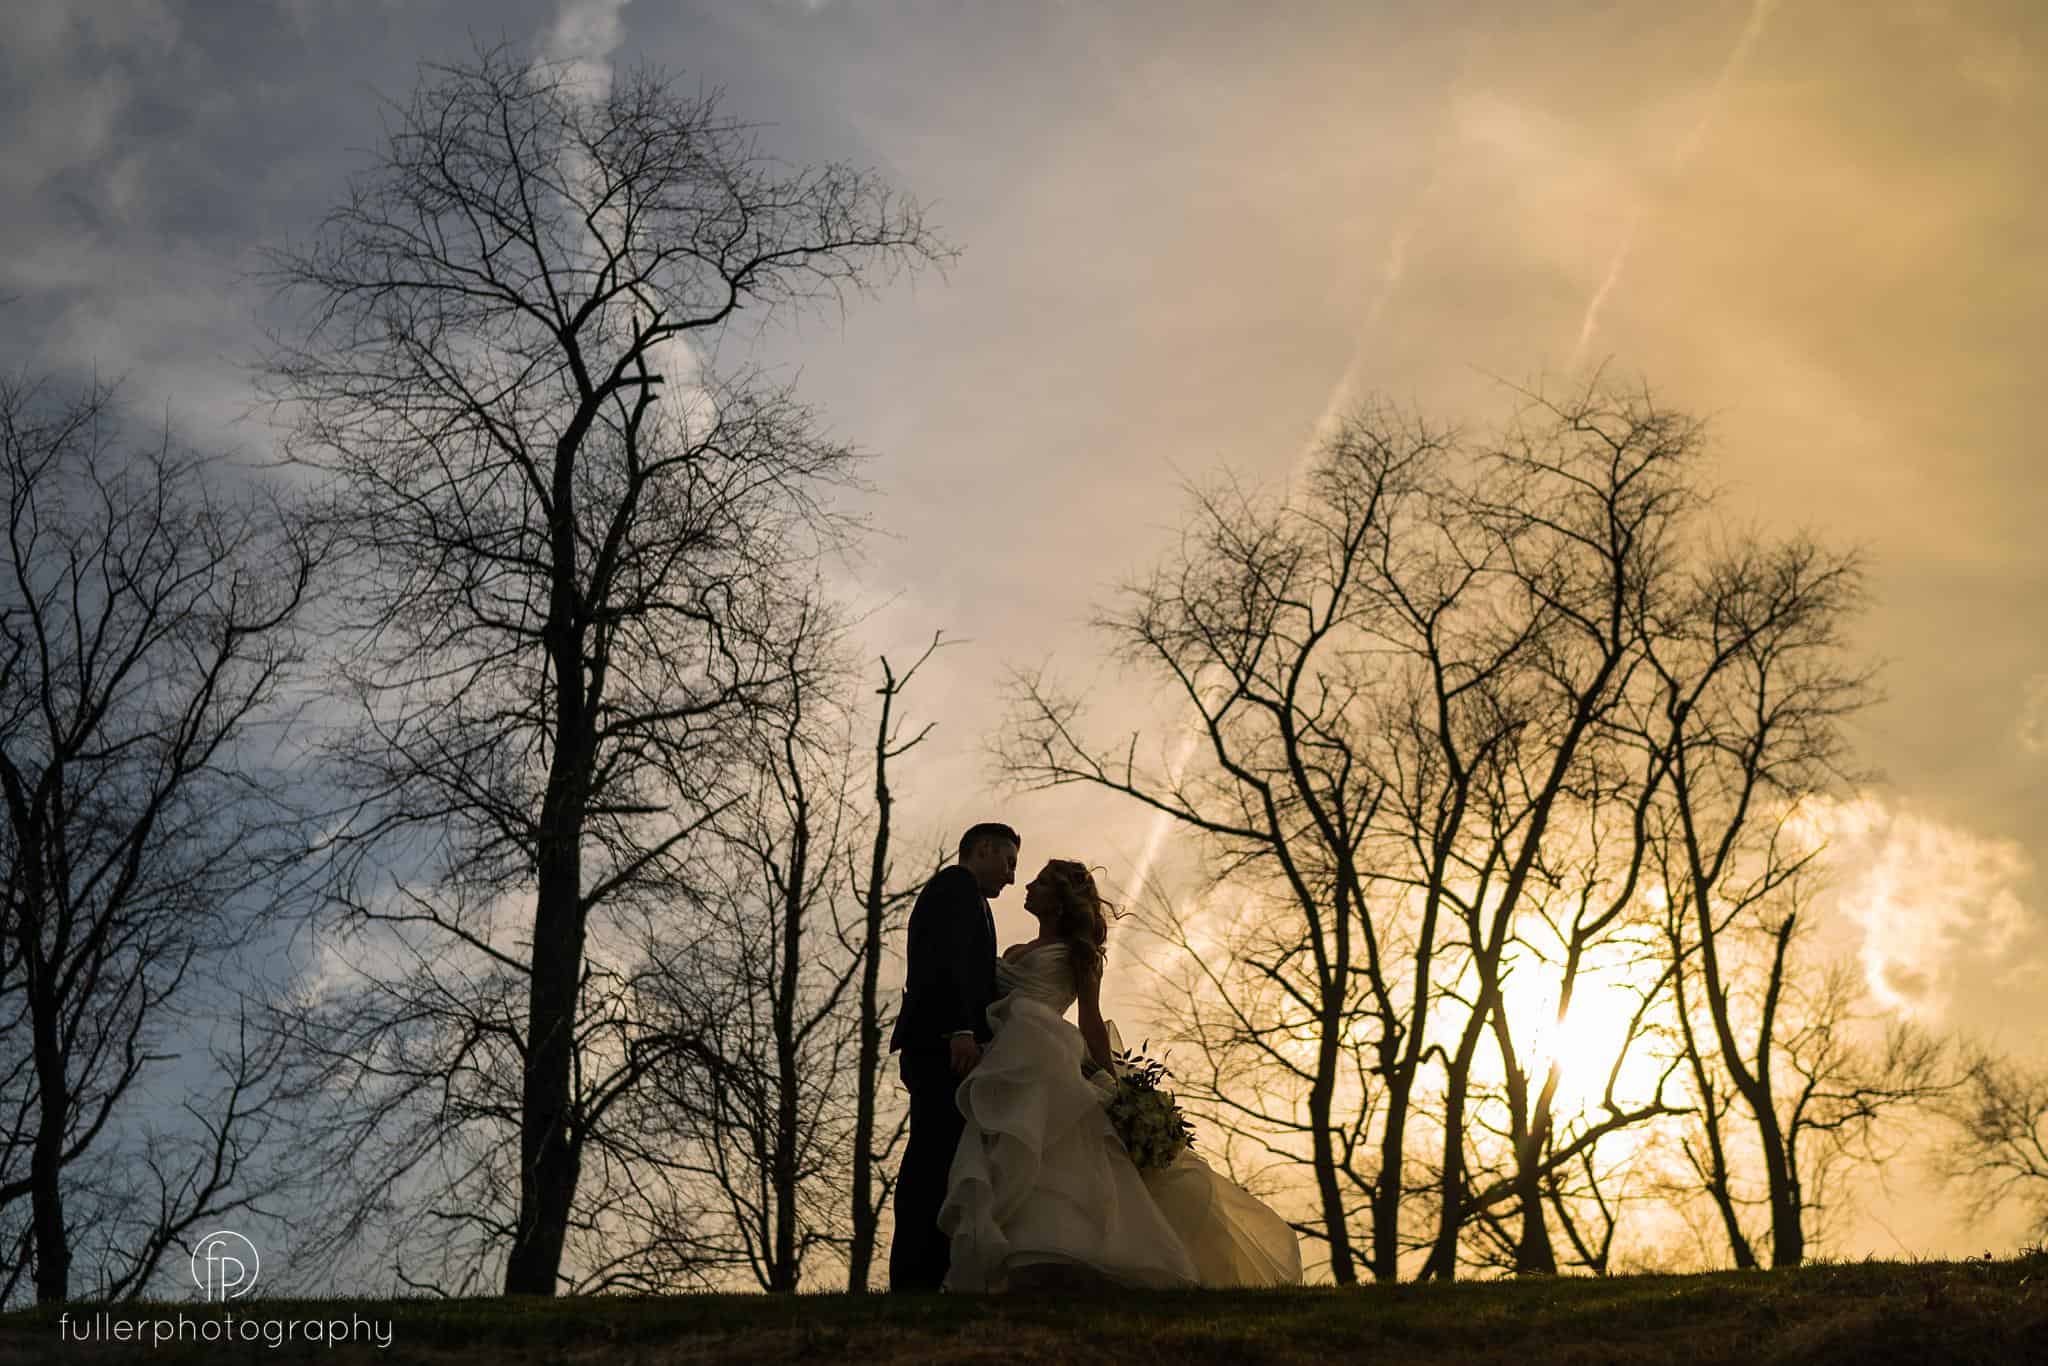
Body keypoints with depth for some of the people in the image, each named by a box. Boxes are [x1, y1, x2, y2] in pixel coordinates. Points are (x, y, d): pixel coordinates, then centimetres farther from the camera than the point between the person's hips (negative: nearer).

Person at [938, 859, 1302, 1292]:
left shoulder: (1077, 952, 13)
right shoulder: (1012, 953, 29)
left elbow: (1091, 1021, 5)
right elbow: (985, 1007, 19)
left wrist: (1111, 1082, -2)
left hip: (1043, 1050, -6)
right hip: (1009, 1057, 6)